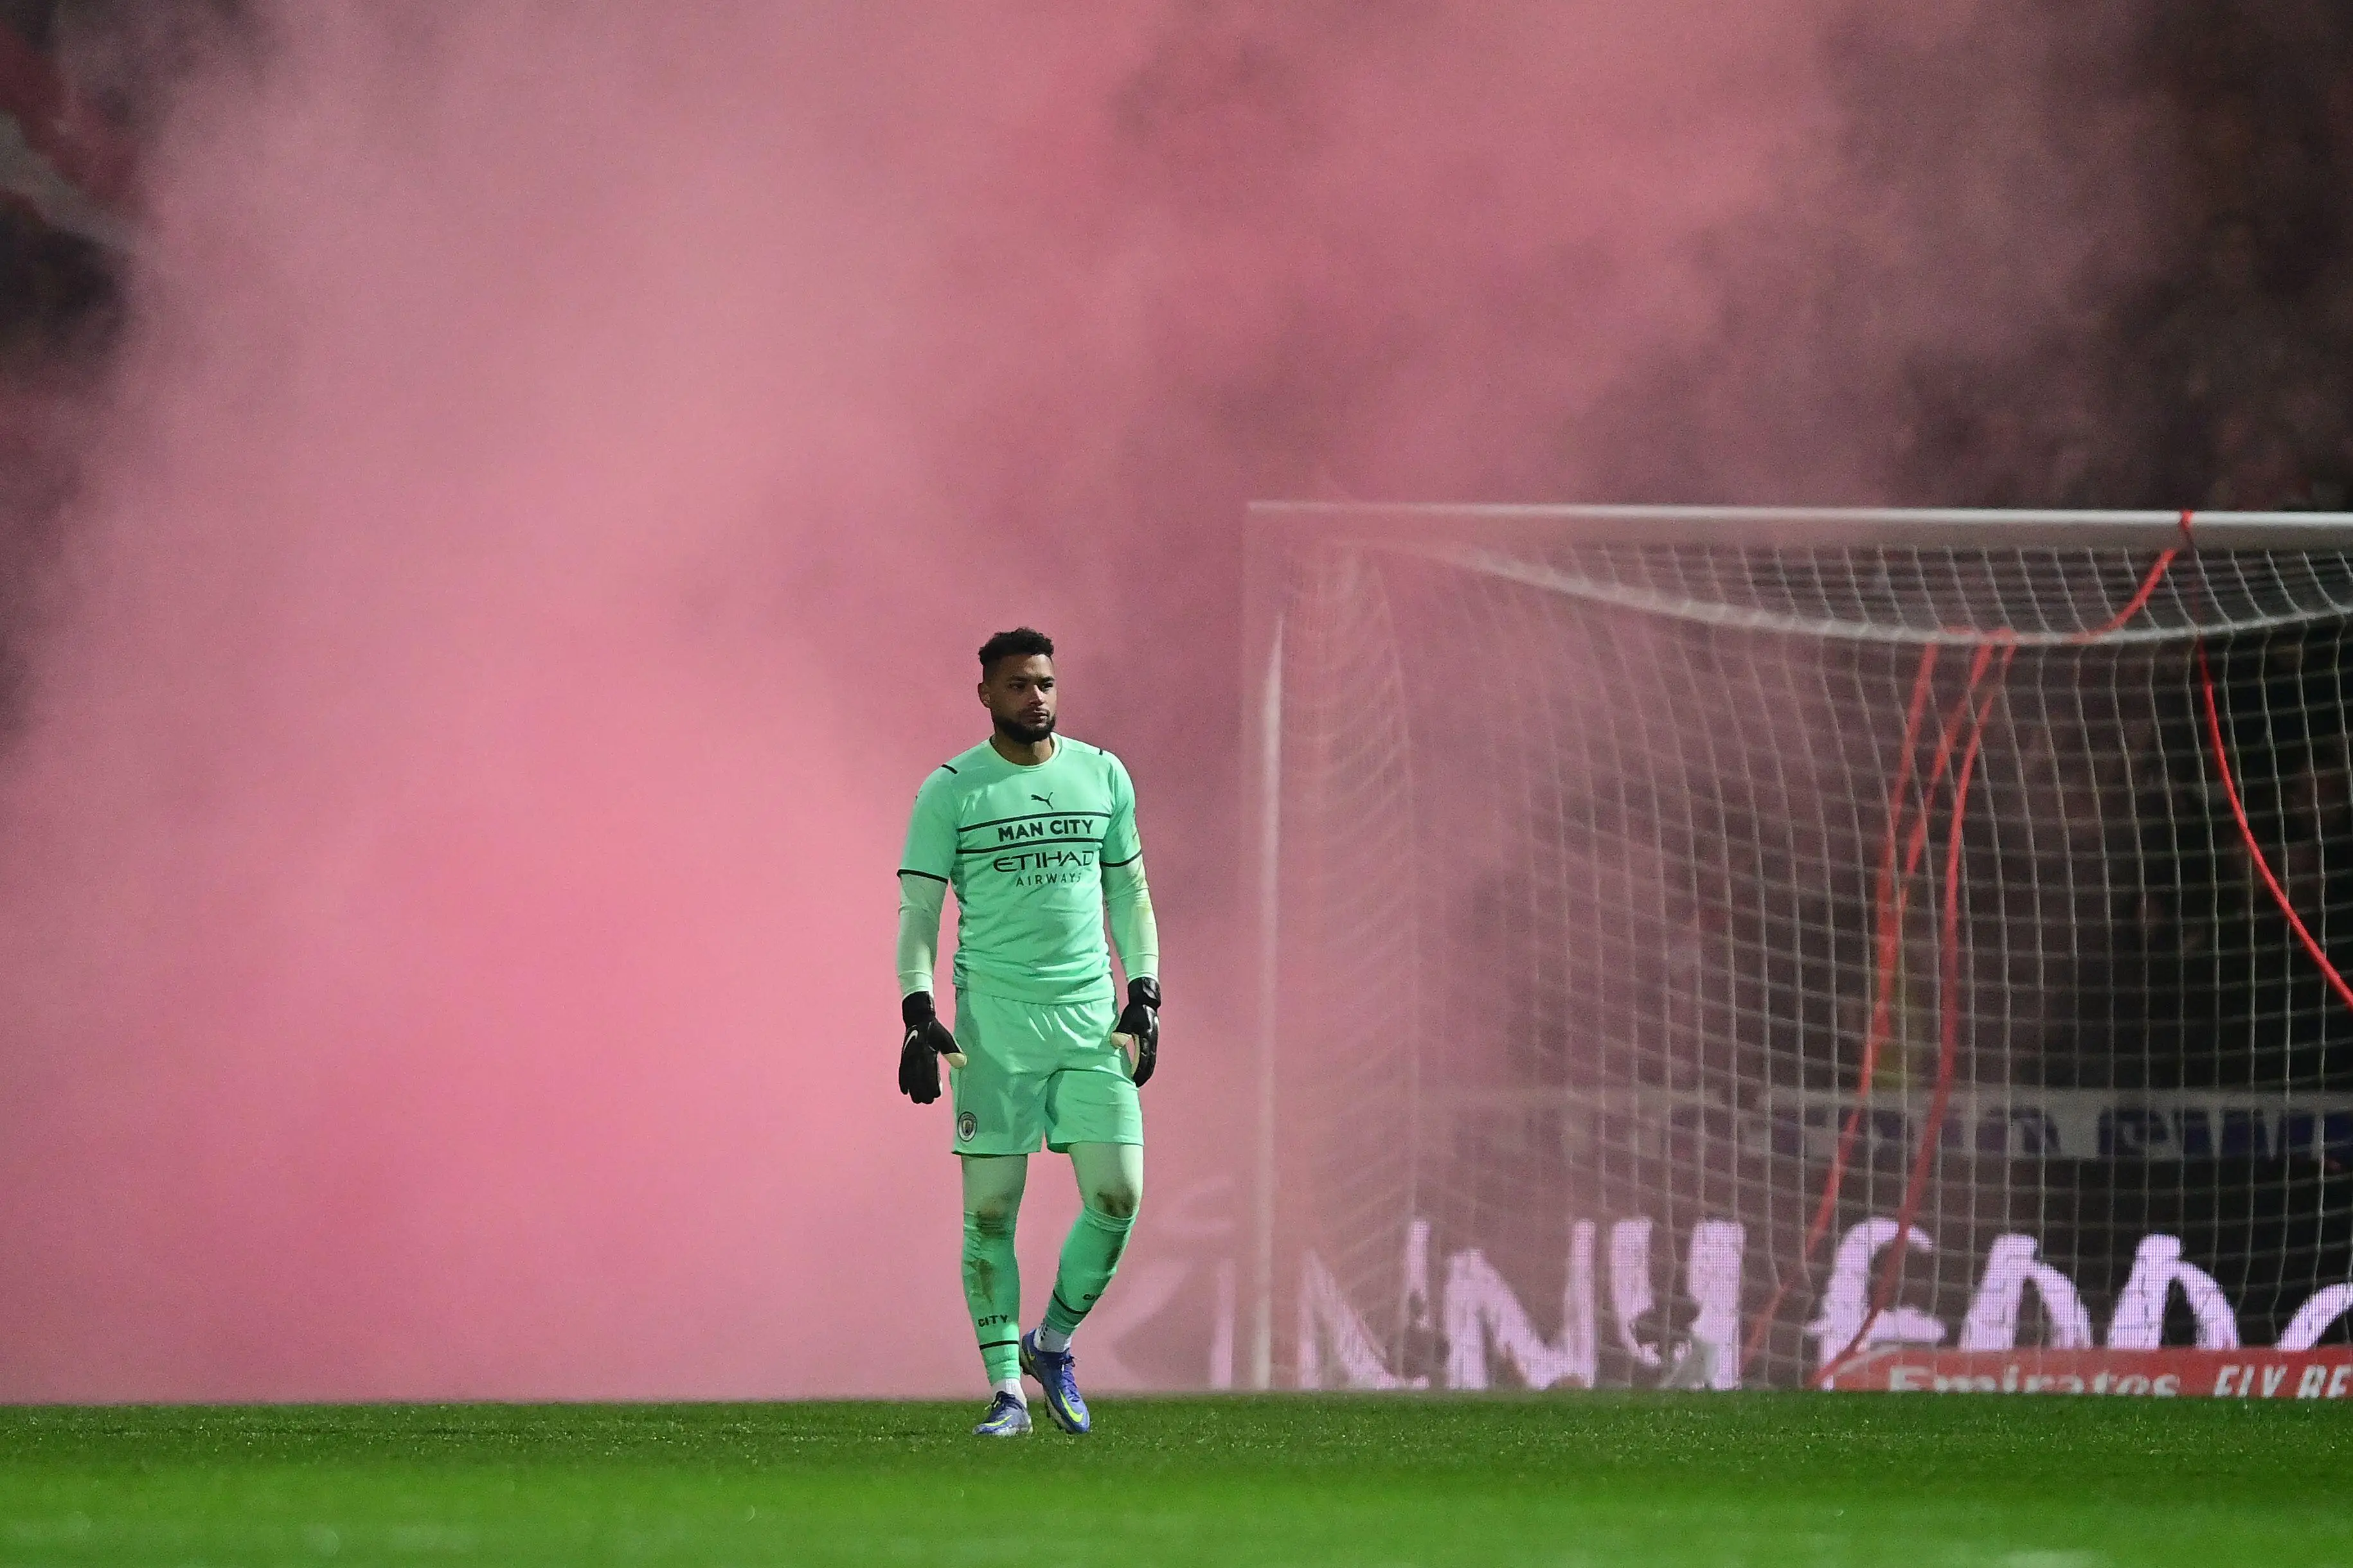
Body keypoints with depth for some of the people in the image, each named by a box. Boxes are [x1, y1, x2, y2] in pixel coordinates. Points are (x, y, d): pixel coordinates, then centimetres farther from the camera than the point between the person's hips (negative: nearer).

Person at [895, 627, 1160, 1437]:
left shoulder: (1102, 775, 11)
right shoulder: (950, 791, 0)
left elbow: (1130, 890, 19)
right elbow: (919, 909, 1)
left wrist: (1144, 993, 9)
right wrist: (918, 1014, -9)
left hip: (1092, 1020, 3)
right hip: (993, 1025, -3)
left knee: (1118, 1197, -5)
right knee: (991, 1209, -5)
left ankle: (1053, 1342, 18)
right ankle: (1006, 1389, 3)